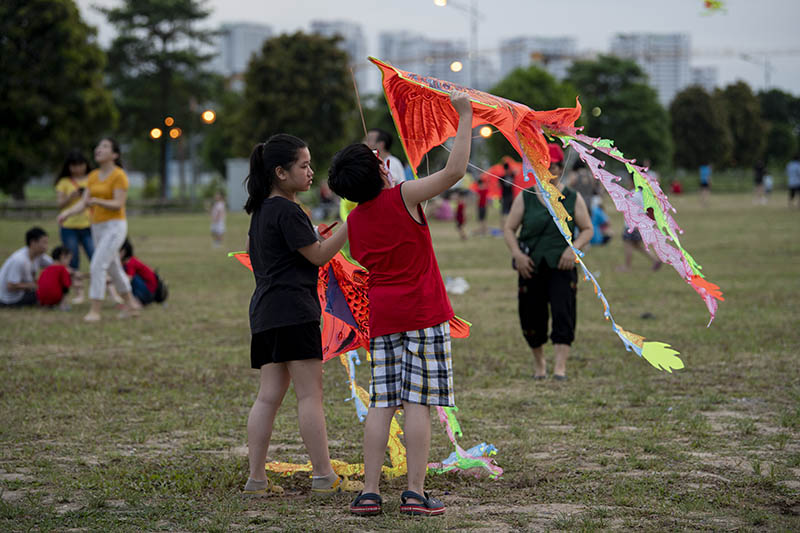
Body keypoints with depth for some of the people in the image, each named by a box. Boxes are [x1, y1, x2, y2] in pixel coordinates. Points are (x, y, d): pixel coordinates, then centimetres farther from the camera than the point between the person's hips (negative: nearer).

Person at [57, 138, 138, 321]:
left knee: (97, 266, -17)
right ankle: (130, 306, 28)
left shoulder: (119, 175, -13)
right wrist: (67, 212, -14)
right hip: (98, 226, 8)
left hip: (115, 226, -8)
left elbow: (118, 204, -19)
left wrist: (97, 201, -36)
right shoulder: (93, 176, 9)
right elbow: (84, 202, 4)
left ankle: (94, 310, -14)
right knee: (113, 268, 15)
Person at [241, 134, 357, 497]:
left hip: (265, 312, 9)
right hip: (292, 308, -9)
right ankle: (323, 477, -3)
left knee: (269, 395, 7)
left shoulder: (261, 210, 17)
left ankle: (256, 479, 5)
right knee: (310, 392, -6)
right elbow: (319, 254, -11)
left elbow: (251, 246, 31)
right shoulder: (287, 211, -12)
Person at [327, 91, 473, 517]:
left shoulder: (355, 220, 9)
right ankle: (415, 493, -7)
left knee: (381, 403, 5)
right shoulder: (404, 197, -6)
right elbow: (454, 170, -14)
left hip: (381, 317, 5)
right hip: (422, 312, -5)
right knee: (418, 402, -5)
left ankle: (369, 493, 1)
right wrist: (464, 117, -6)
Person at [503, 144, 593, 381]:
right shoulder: (525, 198, 5)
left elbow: (587, 229, 8)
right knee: (532, 317, 6)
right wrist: (517, 253, -9)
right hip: (531, 267, 1)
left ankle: (560, 366, -19)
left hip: (561, 266, -1)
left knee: (563, 314, -16)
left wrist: (574, 248, -11)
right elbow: (509, 228, 7)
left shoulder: (573, 199, 4)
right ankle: (539, 361, 29)